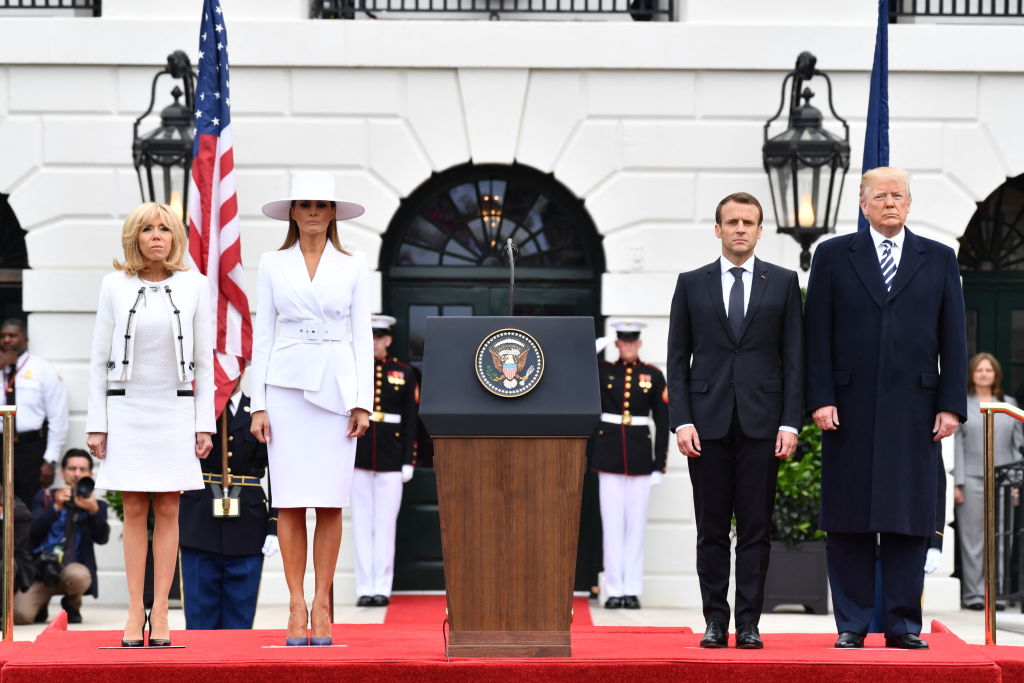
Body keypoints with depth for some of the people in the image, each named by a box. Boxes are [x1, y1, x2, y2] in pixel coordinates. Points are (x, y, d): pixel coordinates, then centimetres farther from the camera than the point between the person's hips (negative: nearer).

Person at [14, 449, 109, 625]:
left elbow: (102, 538, -8)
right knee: (20, 615, -24)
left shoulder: (96, 505, 9)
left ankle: (72, 605, -1)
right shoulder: (45, 497, 10)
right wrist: (56, 507, -19)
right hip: (42, 568, 0)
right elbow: (33, 533, -6)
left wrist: (94, 510, -25)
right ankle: (42, 602, 15)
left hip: (73, 566, 0)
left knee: (77, 575, -38)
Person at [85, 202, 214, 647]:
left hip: (175, 410, 0)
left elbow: (203, 360, 4)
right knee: (134, 511, 1)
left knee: (168, 511, 0)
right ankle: (135, 611, 4)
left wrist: (204, 423, 0)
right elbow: (99, 357, 4)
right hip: (126, 410, 0)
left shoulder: (193, 286, 2)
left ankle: (160, 612, 4)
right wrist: (96, 423, 0)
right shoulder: (115, 285, 1)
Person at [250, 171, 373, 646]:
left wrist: (363, 402, -2)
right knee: (290, 502, -3)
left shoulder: (353, 268, 7)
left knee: (331, 502, -1)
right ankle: (296, 606, 2)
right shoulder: (272, 265, 7)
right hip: (287, 384, 0)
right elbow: (262, 335, 6)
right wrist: (258, 404, -1)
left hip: (336, 386, 0)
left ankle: (322, 605, 6)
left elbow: (362, 336, 6)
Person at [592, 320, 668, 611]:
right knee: (612, 524, 0)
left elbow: (663, 422, 5)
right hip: (610, 455, 0)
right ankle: (614, 590, 4)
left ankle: (633, 589, 7)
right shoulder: (603, 371, 7)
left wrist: (659, 465, 0)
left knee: (636, 523, 3)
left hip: (640, 456, 0)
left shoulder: (653, 375, 5)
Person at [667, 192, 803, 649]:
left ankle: (748, 623, 5)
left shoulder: (783, 283, 8)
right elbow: (677, 358, 6)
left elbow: (794, 357, 5)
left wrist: (791, 422, -4)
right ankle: (715, 623, 9)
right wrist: (681, 420, -4)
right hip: (708, 423, 0)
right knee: (711, 530, 3)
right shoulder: (691, 284, 9)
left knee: (755, 529, 1)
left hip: (761, 423, 0)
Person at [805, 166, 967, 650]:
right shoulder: (833, 256, 8)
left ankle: (903, 624, 7)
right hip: (850, 409, -1)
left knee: (910, 520, 1)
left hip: (914, 410, 1)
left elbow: (953, 338, 7)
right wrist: (820, 399, -6)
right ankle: (851, 624, 7)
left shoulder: (939, 260, 11)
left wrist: (951, 405, -2)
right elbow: (817, 334, 3)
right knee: (849, 520, 1)